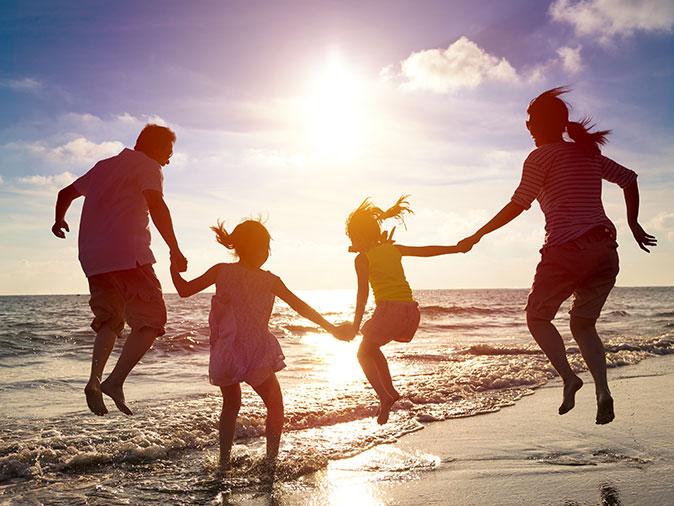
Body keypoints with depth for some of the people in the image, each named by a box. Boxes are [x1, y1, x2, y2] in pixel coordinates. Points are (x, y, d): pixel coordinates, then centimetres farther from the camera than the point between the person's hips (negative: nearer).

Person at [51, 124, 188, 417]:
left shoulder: (104, 166, 25)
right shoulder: (148, 167, 2)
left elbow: (66, 193, 35)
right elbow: (156, 205, -16)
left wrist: (59, 220, 55)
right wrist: (175, 250, -17)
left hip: (93, 259, 8)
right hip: (128, 255, -8)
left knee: (109, 321, 18)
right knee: (151, 321, -4)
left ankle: (95, 379, 2)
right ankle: (116, 381, -15)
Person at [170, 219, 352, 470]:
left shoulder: (221, 271, 0)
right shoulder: (270, 281, -3)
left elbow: (184, 290, 3)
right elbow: (302, 308, 0)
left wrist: (174, 268, 20)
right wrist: (333, 329, 7)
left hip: (225, 355, 3)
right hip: (258, 356, -2)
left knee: (231, 405, 26)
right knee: (275, 405, 19)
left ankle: (224, 460, 24)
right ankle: (271, 460, 14)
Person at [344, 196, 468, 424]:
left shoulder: (362, 258, 2)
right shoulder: (394, 249, 17)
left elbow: (363, 292, -5)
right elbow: (427, 251, 22)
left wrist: (355, 325, -3)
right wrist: (458, 248, 31)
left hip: (389, 309, -6)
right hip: (411, 311, 7)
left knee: (363, 353, 10)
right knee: (372, 348, 26)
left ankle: (385, 396, -9)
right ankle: (390, 392, 22)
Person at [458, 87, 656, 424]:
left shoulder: (541, 157, -1)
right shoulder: (589, 153, 18)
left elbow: (517, 206, -6)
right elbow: (629, 180, 22)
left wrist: (478, 235, 1)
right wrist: (633, 225, 29)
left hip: (567, 249, -6)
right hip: (605, 250, 6)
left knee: (537, 317, 11)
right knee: (583, 324, 16)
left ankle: (568, 376, -10)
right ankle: (602, 391, -2)